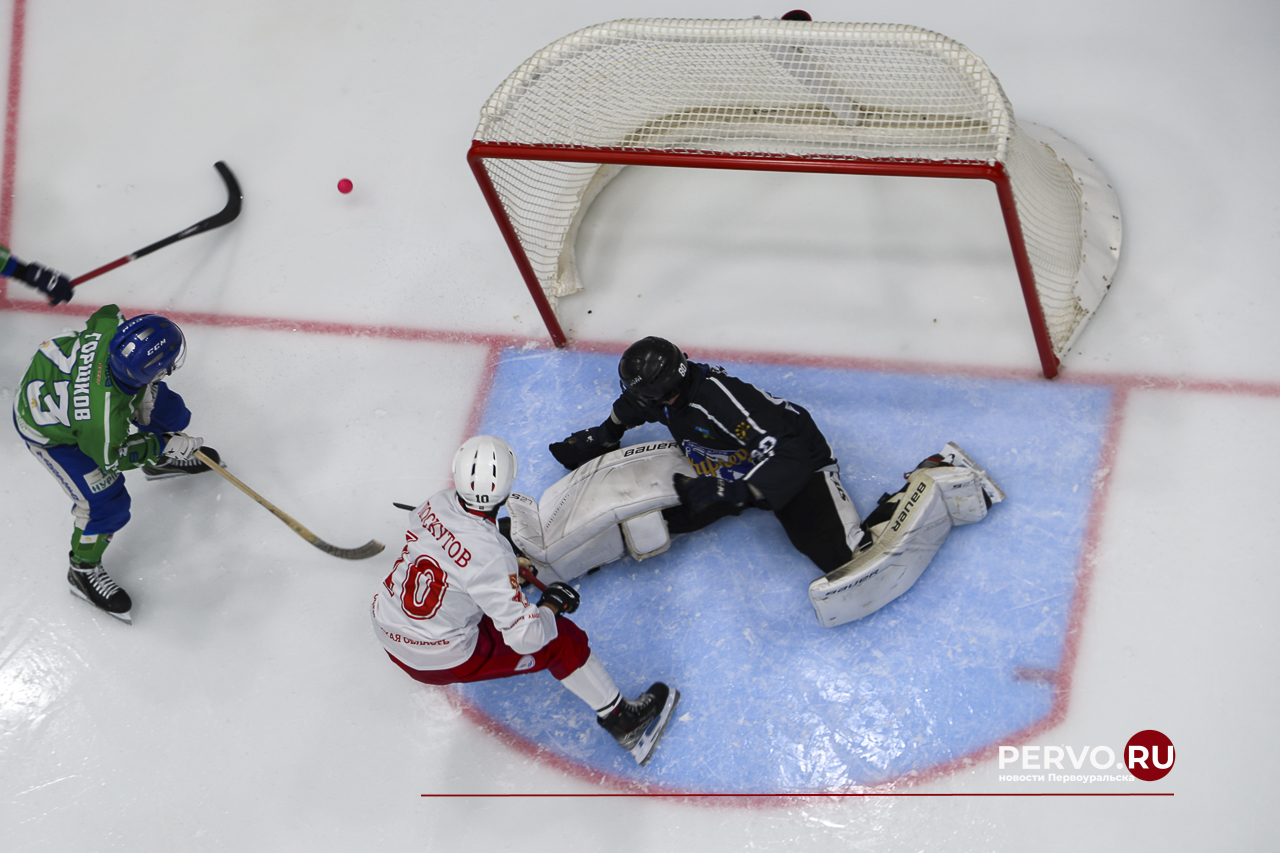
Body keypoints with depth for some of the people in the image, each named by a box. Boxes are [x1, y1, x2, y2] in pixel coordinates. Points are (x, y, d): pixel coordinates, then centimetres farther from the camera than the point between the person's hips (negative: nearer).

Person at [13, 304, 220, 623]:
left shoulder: (114, 327, -33)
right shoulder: (104, 413, -44)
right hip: (49, 431, -7)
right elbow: (112, 458, -23)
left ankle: (160, 463, 47)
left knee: (165, 410, 12)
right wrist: (161, 445, -14)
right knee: (106, 502, -6)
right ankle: (83, 572, 22)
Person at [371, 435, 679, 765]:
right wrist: (552, 606, -7)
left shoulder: (435, 505, -11)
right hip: (442, 662, -6)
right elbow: (525, 637, -26)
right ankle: (622, 721, 13)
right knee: (563, 640, 2)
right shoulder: (491, 555, -30)